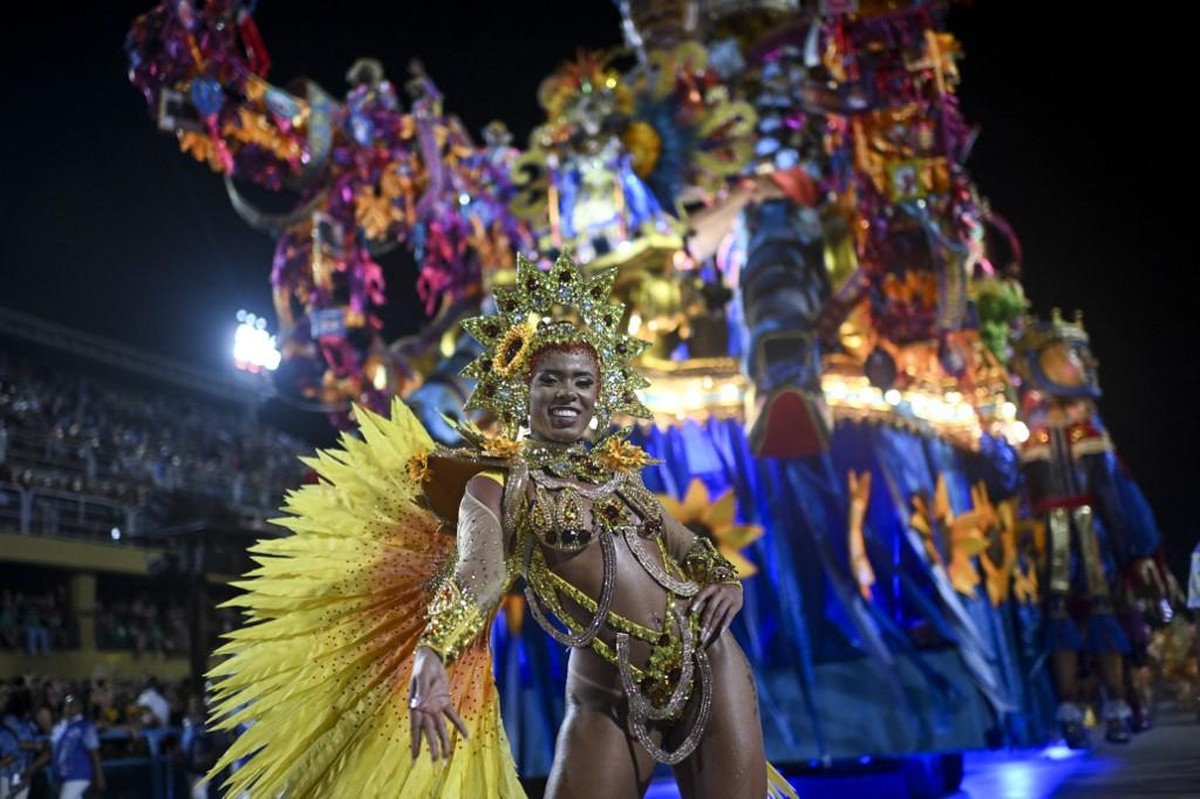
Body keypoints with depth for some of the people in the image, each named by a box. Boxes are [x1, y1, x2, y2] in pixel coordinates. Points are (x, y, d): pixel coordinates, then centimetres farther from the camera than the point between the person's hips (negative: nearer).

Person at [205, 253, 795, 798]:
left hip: (709, 667, 4)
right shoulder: (498, 487, 1)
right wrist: (430, 660, -35)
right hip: (607, 702, -3)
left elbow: (687, 546, 22)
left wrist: (726, 580, -1)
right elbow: (475, 578, -16)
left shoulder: (620, 474, 15)